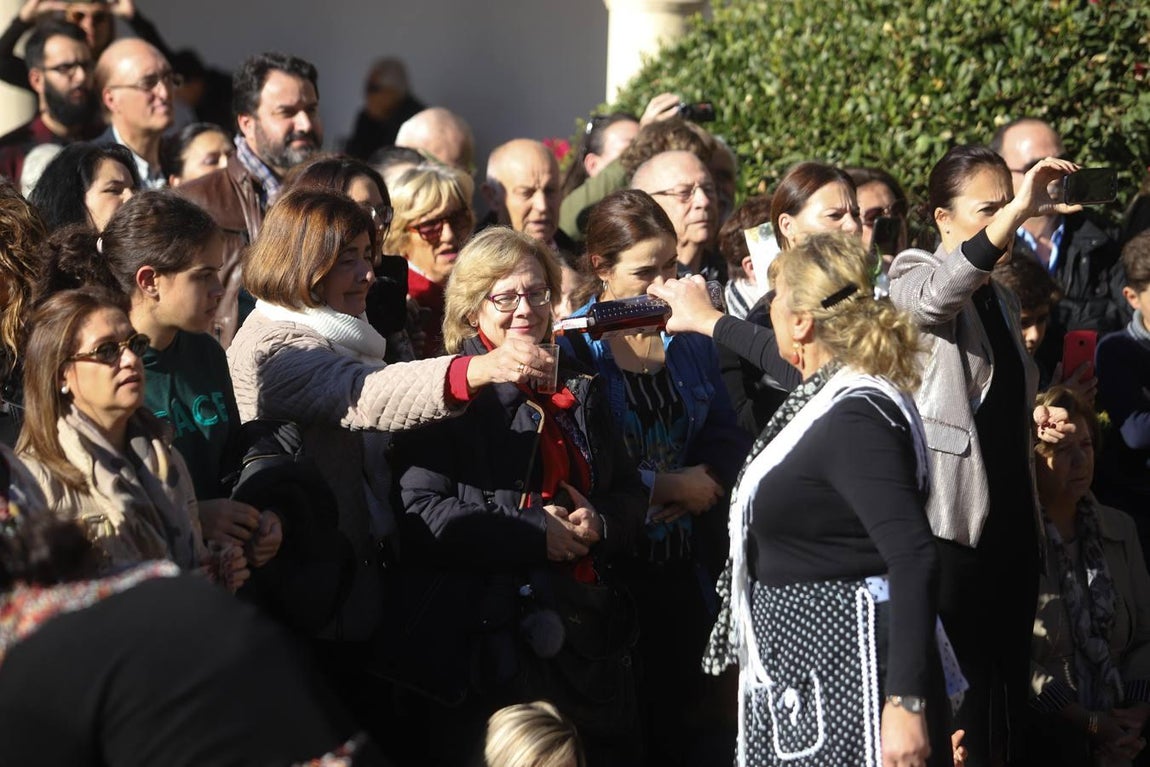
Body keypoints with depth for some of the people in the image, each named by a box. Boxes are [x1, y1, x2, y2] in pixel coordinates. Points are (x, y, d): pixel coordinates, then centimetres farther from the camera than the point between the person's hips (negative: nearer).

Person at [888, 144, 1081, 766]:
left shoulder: (1003, 302, 21)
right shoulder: (912, 277, -2)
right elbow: (937, 293, -28)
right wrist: (1020, 211, -36)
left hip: (1012, 522, 8)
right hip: (951, 526, -7)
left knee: (1008, 698, 5)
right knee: (960, 710, -12)